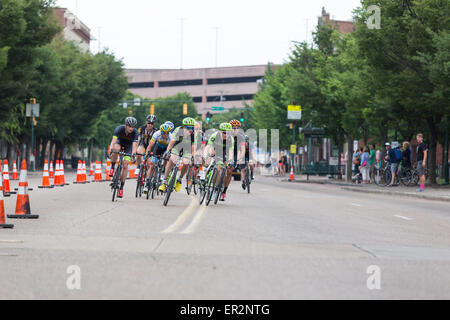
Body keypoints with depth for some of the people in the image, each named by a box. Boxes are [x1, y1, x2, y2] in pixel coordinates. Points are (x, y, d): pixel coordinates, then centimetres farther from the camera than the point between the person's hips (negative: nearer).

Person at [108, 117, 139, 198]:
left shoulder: (135, 132, -30)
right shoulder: (119, 129, -32)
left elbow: (134, 145, -39)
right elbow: (113, 140, -41)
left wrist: (133, 154, -57)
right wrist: (110, 150, -58)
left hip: (129, 145, 0)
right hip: (120, 142, 0)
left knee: (125, 165, -14)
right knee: (116, 149, -38)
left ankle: (121, 187, -5)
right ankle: (112, 167, -14)